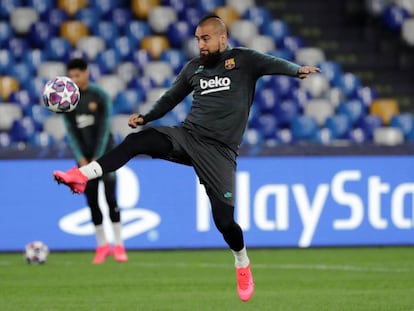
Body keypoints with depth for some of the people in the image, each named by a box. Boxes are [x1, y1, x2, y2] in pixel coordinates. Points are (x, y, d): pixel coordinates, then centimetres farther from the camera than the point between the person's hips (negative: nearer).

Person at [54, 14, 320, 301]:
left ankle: (243, 265, 19)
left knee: (224, 219, -9)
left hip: (219, 150, -4)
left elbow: (273, 64, -17)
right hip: (187, 136, 4)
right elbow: (171, 98, 25)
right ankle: (82, 176, -25)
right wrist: (145, 117, 13)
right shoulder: (194, 67, 13)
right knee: (137, 140, -21)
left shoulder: (243, 60, 0)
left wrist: (297, 70, -38)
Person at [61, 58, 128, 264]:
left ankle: (119, 246, -8)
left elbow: (104, 129, -9)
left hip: (104, 154, -3)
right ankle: (102, 245, 10)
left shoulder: (100, 96, -6)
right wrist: (81, 159, -8)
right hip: (84, 157, 3)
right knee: (92, 201, 2)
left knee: (110, 198, -10)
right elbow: (71, 132, 1)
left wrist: (97, 159, -13)